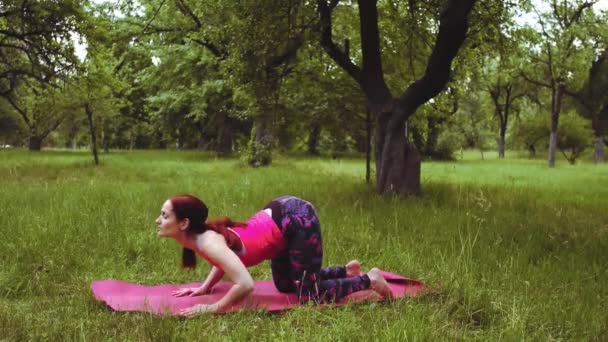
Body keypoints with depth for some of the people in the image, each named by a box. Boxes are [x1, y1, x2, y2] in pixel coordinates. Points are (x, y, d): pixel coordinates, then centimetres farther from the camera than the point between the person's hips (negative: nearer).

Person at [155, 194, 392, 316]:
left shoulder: (208, 243, -25)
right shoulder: (202, 234, 1)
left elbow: (246, 284, -34)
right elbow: (227, 260, 23)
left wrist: (213, 308, -23)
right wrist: (204, 288, 13)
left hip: (298, 220, -9)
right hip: (283, 213, 9)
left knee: (309, 296, -2)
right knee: (285, 285, 26)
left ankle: (368, 279, 15)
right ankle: (346, 270, 36)